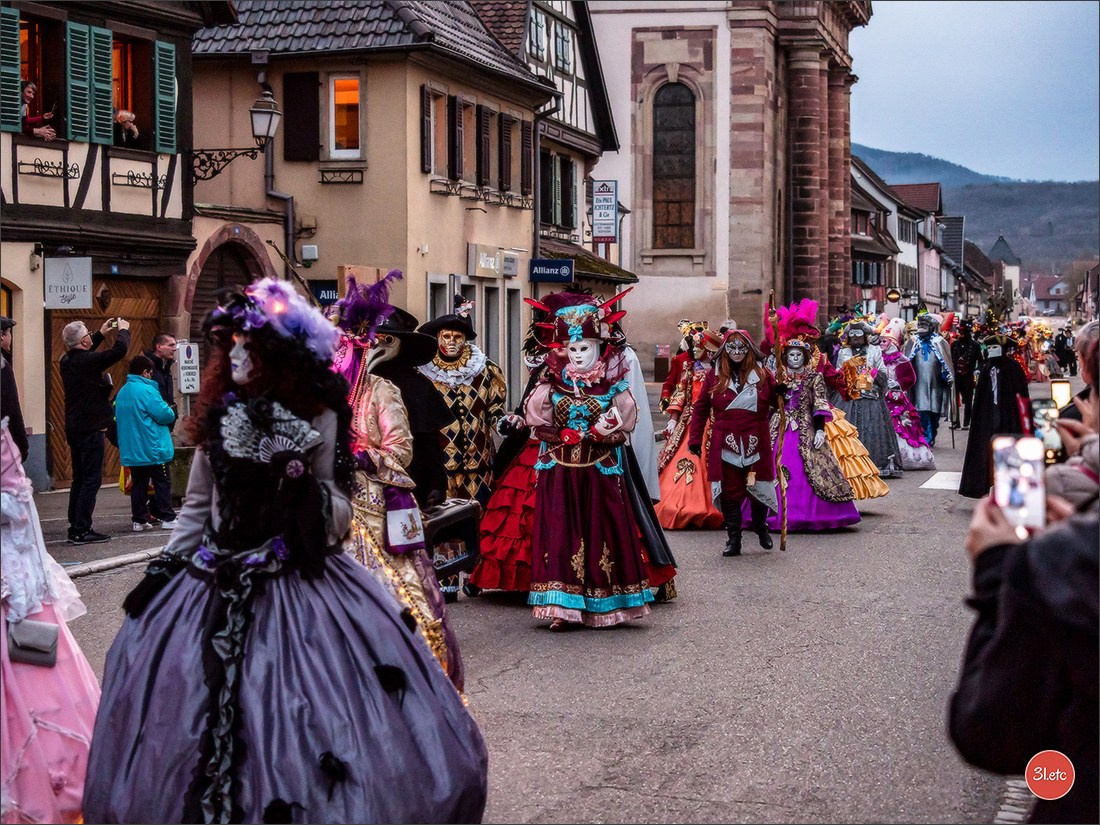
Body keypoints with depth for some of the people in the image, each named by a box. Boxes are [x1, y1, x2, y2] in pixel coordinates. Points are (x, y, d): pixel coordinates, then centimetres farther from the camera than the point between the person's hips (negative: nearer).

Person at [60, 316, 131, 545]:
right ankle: (81, 530, -9)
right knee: (92, 479, -6)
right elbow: (120, 350, -18)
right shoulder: (88, 361, -19)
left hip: (73, 428, 9)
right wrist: (123, 330, 1)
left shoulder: (67, 360, 6)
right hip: (91, 429, -9)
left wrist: (101, 333, 31)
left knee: (79, 479, 15)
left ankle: (75, 527, 17)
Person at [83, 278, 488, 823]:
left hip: (297, 587, -4)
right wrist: (166, 567, 10)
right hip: (215, 584, 4)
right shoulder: (219, 415, 7)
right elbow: (197, 505, 15)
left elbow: (338, 513, -4)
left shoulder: (317, 417, -5)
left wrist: (302, 482, -22)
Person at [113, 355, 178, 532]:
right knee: (162, 483, 1)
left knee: (138, 484, 11)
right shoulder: (146, 390, -16)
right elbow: (165, 415, -20)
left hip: (131, 450, 7)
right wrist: (171, 412, 4)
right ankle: (167, 518, 1)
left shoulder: (122, 392, 11)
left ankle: (139, 520, 10)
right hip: (152, 449, -7)